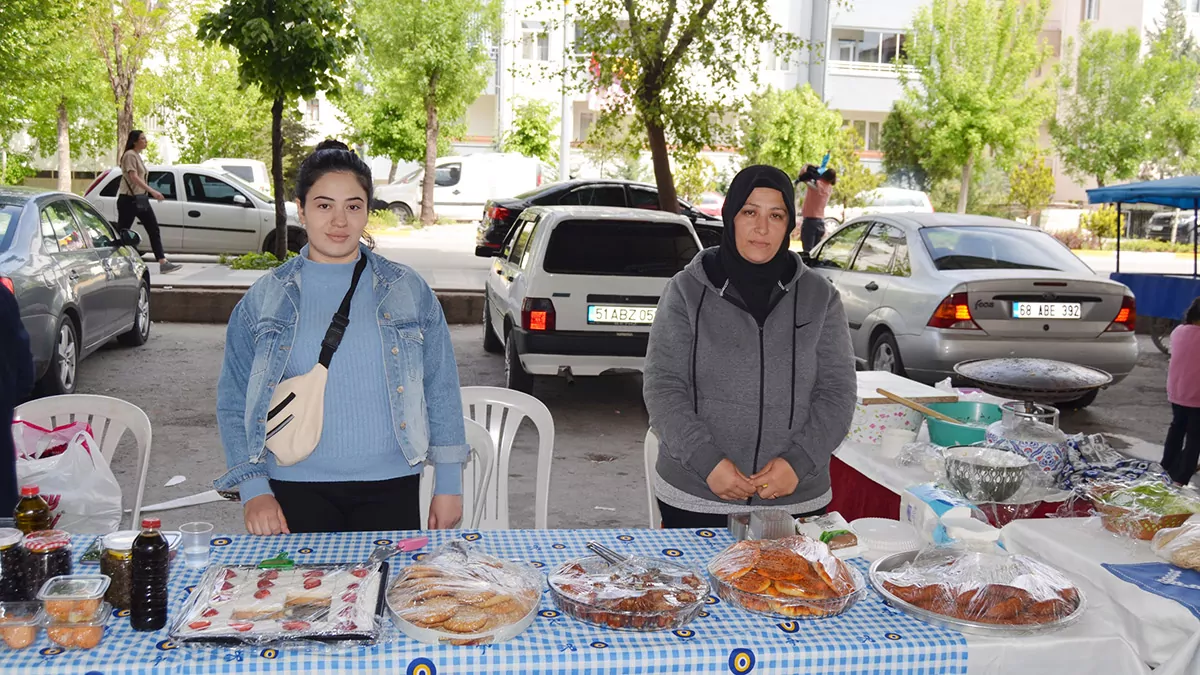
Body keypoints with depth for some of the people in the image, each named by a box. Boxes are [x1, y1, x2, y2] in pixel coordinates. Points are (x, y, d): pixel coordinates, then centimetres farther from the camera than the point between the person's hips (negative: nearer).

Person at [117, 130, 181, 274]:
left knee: (154, 230, 1)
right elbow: (133, 177, -24)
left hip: (140, 199, 9)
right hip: (128, 200, -9)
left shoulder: (138, 155, 16)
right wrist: (152, 191, -31)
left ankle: (163, 262, -2)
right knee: (121, 232, -3)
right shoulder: (129, 155, -13)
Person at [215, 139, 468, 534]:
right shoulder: (264, 300, 3)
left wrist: (448, 484, 4)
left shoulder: (410, 292, 4)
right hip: (297, 490, 0)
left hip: (391, 487, 0)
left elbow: (441, 390, 6)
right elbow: (234, 403, 5)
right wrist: (254, 489, -6)